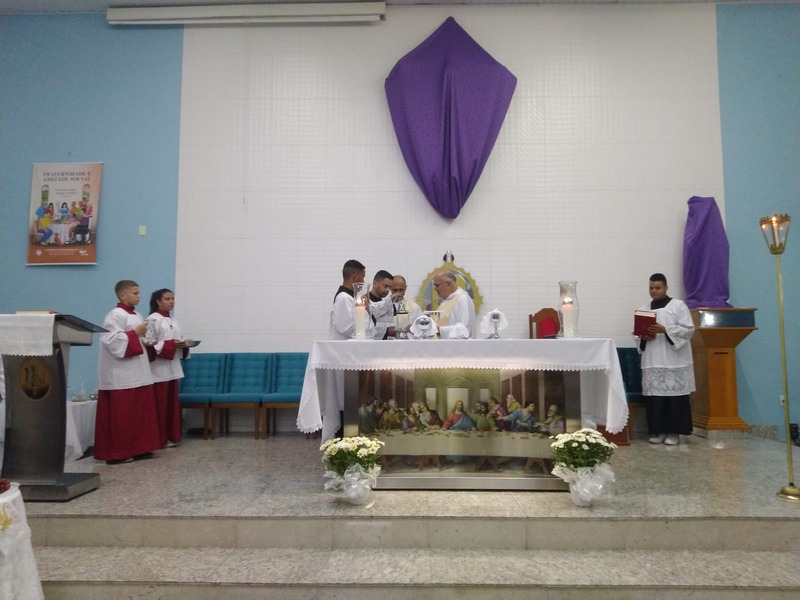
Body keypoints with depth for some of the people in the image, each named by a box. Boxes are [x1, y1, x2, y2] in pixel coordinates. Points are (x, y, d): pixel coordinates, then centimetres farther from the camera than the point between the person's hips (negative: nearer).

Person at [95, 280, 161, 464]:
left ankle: (139, 449, 19)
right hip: (121, 376, -9)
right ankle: (117, 453, 5)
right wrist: (136, 333, -18)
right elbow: (113, 341, -23)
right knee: (121, 416, -3)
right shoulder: (116, 315, -12)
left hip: (138, 374, 9)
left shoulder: (136, 316, 15)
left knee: (141, 412, 11)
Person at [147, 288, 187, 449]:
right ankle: (160, 439, 5)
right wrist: (172, 344, -21)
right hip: (159, 368, -8)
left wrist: (183, 344, -1)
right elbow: (150, 344, -15)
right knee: (160, 404, -3)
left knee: (172, 403, 10)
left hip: (172, 368, 8)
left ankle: (171, 437, 17)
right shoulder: (153, 320, -8)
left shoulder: (172, 321, 16)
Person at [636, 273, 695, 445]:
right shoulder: (643, 308, 13)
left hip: (674, 361, -4)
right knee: (654, 396, 2)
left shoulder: (679, 305, 1)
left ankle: (674, 432, 6)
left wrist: (665, 329, -17)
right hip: (652, 361, 4)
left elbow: (688, 329, -7)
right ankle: (658, 431, 11)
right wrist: (643, 337, -7)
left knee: (675, 396, -3)